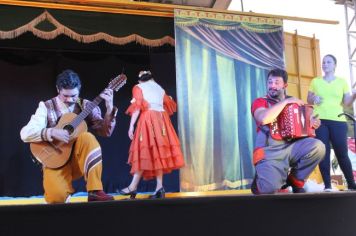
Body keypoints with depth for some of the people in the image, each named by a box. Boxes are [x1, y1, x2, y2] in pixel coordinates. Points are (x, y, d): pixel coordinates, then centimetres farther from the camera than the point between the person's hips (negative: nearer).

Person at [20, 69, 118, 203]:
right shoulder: (46, 107, -3)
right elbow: (25, 133, -12)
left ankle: (95, 191, -26)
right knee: (56, 196, -29)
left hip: (80, 158, 2)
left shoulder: (86, 106, 3)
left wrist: (109, 109, -20)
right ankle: (64, 190, 12)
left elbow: (105, 132, -5)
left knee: (87, 137, -31)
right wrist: (51, 132, -27)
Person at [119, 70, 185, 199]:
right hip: (162, 119, 5)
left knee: (144, 152, -9)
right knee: (159, 152, 1)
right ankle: (159, 188, -6)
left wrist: (131, 125, -8)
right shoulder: (160, 88, 25)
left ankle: (133, 187, -11)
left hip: (148, 118, -5)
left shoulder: (138, 87, 9)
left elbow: (137, 107, -4)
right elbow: (170, 105, 26)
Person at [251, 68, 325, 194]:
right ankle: (260, 183, 11)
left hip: (292, 147, 5)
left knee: (318, 146, -25)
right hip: (269, 152, -4)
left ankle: (296, 181, -1)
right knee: (270, 188, -30)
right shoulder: (260, 102, 3)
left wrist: (312, 123, 4)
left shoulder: (293, 102, 18)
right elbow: (263, 119, -20)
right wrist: (285, 101, -12)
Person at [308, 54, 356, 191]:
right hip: (320, 121, 1)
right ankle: (327, 185, 0)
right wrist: (313, 99, -5)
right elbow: (308, 100, 16)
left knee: (342, 153, -2)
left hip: (338, 121, 0)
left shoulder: (342, 81, 12)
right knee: (323, 152, -5)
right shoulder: (315, 81, 13)